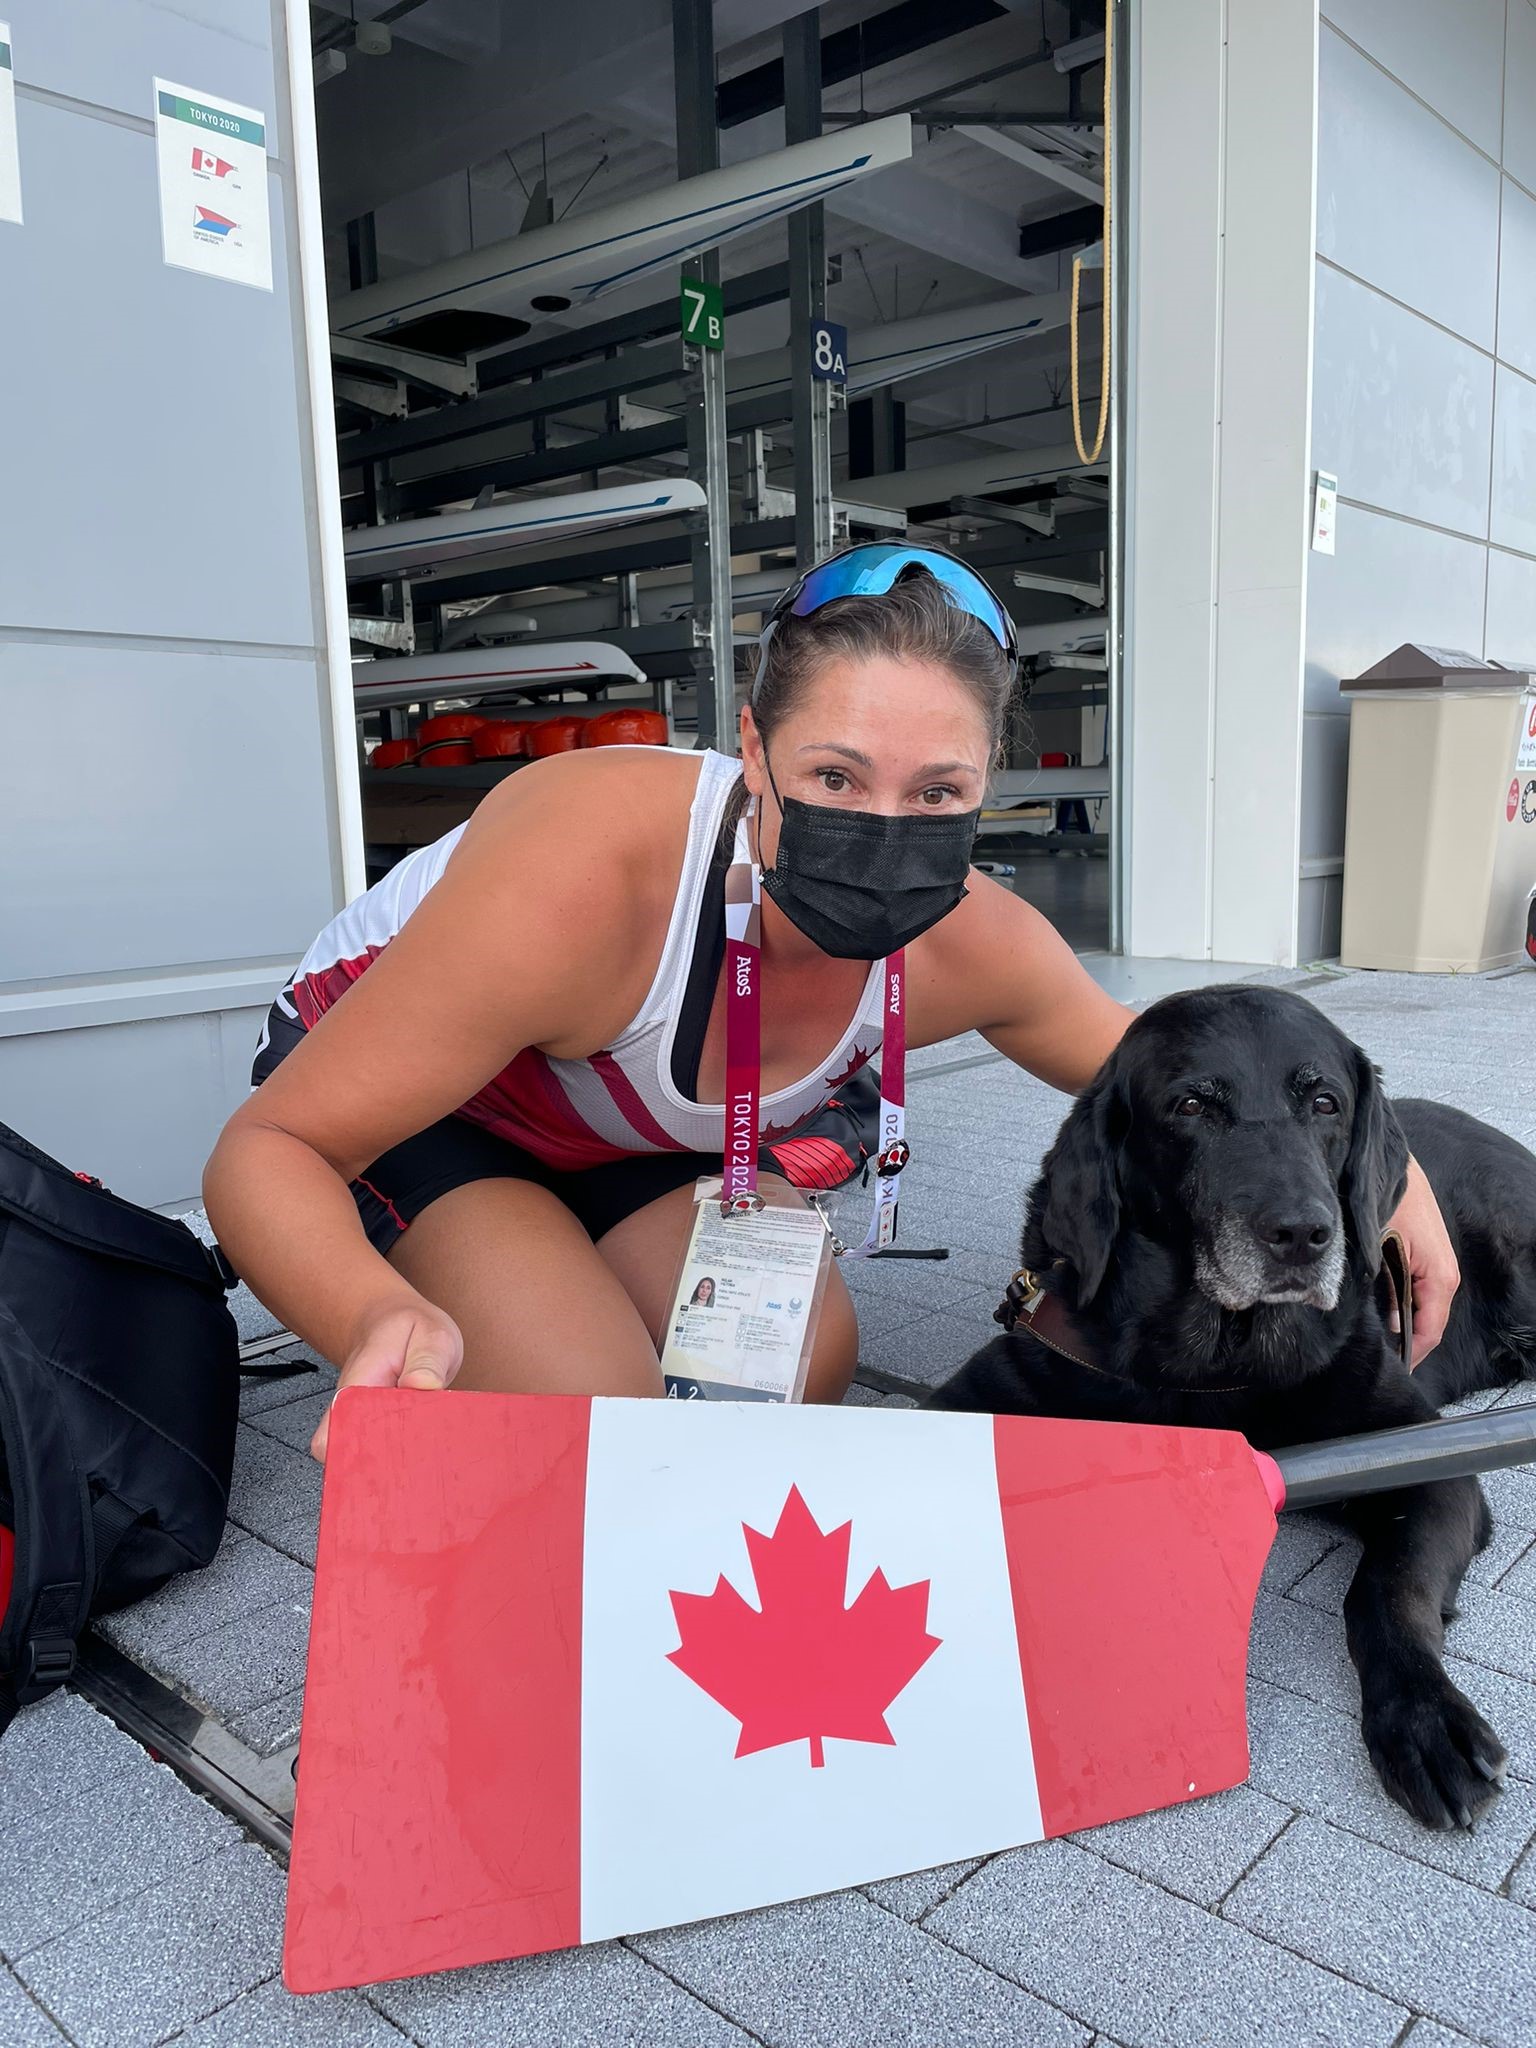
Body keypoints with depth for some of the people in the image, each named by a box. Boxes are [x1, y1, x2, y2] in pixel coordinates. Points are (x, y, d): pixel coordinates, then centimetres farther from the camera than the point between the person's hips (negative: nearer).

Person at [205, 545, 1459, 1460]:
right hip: (391, 1097, -4)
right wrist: (381, 1321, -54)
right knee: (597, 1410, -25)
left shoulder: (975, 947, -24)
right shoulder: (581, 879, -41)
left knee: (809, 1360, -13)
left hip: (627, 1137, 5)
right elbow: (272, 1149, -34)